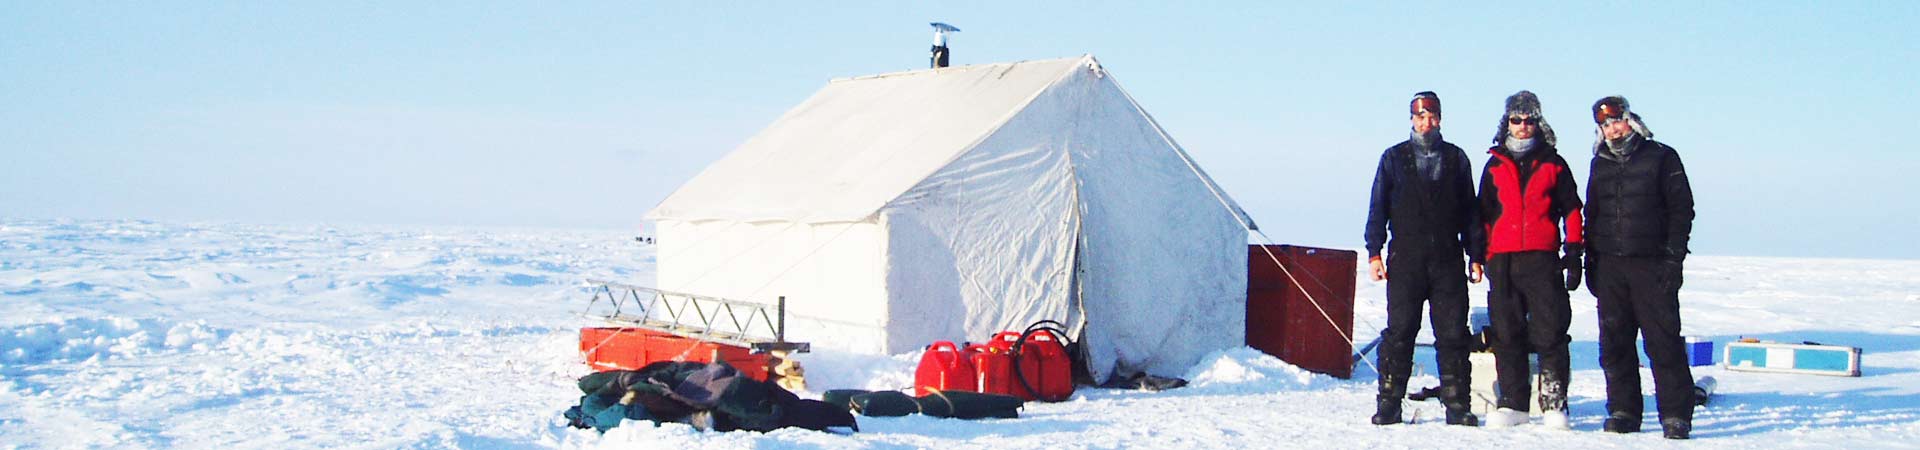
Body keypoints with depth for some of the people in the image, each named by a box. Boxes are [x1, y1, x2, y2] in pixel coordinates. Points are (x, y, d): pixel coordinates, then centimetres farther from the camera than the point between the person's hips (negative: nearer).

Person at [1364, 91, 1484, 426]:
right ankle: (1389, 404, 1)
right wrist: (1374, 252, -1)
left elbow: (1470, 210, 13)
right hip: (1405, 260, -1)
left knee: (1453, 333, -1)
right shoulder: (1394, 159, 10)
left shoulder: (1456, 159, 12)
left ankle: (1456, 405, 3)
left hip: (1448, 260, 1)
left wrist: (1475, 256, 8)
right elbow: (1378, 207, 8)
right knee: (1399, 332, -3)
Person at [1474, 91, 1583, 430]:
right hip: (1503, 260, 2)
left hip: (1543, 259, -2)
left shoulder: (1553, 163, 10)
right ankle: (1513, 404, 7)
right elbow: (1484, 214, 18)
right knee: (1506, 333, 1)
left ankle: (1554, 403, -3)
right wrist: (1484, 256, 9)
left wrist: (1573, 253, 2)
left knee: (1550, 332, -7)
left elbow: (1571, 209, 10)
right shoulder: (1495, 165, 15)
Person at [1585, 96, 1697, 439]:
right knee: (1614, 343, 4)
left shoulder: (1661, 158, 2)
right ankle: (1623, 411, 11)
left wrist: (1673, 257, -9)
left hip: (1652, 265, -5)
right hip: (1610, 266, 5)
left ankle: (1676, 415, -6)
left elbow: (1681, 208, -1)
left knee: (1663, 341, -8)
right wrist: (1591, 263, 13)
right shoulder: (1600, 165, 16)